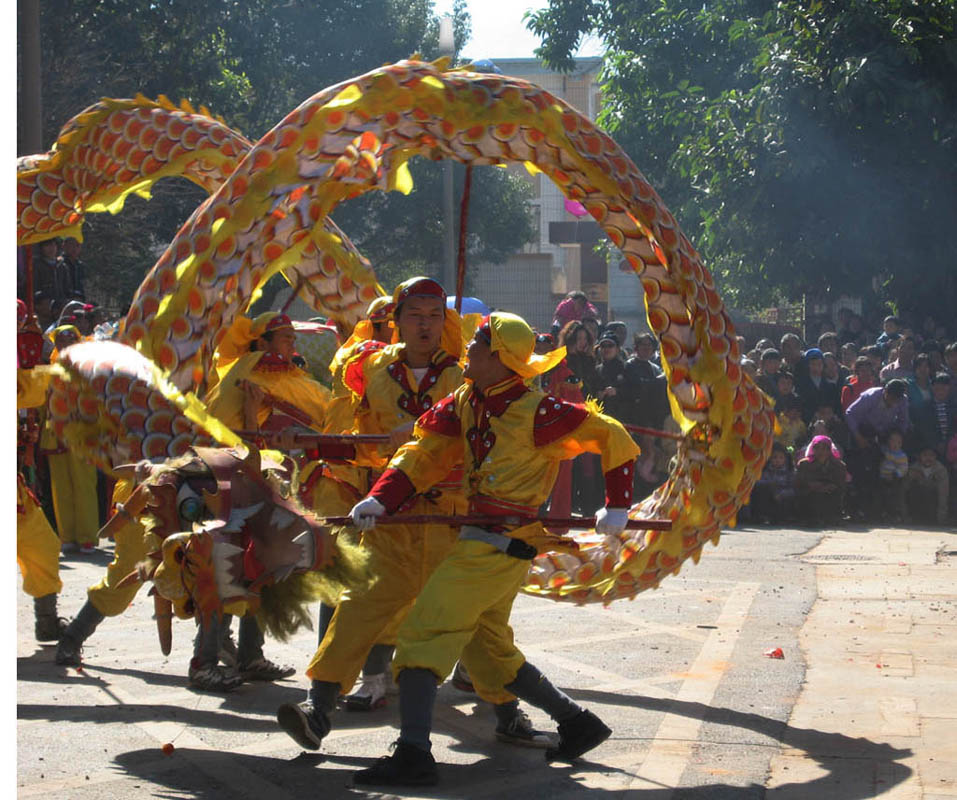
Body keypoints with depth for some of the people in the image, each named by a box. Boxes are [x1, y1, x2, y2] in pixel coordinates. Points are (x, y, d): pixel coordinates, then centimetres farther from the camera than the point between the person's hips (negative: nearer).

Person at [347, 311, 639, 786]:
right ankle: (577, 724, 31)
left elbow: (612, 437, -8)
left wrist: (617, 505, -6)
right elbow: (427, 452, 7)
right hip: (480, 539, 9)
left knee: (423, 633, -14)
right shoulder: (465, 403, 8)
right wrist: (381, 499, -6)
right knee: (490, 652, 20)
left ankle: (413, 754, -18)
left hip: (500, 545, -9)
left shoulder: (535, 413, -15)